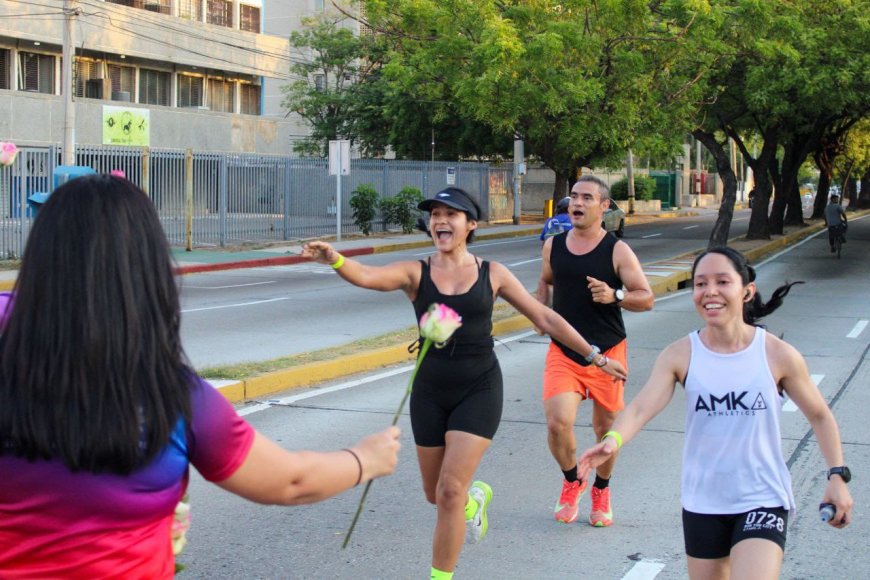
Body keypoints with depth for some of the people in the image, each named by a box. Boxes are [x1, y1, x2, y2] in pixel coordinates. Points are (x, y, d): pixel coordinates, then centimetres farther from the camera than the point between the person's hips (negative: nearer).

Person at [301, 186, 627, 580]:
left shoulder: (492, 274, -3)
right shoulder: (415, 273, -6)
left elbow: (545, 318, 4)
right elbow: (368, 276, -26)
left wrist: (595, 356, 6)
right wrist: (334, 259, -48)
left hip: (479, 389, -2)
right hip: (431, 391, 2)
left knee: (450, 490, -12)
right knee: (435, 494, 15)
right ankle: (475, 499, 52)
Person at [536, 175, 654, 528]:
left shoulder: (617, 251, -8)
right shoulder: (553, 246, 3)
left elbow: (646, 298, -8)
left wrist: (614, 296, -26)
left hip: (607, 352, -1)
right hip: (563, 350, 1)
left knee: (605, 428, 11)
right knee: (557, 423, -16)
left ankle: (601, 489, 38)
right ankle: (572, 481, 14)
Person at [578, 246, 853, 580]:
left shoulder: (778, 356, -10)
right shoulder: (680, 357, -9)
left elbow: (820, 416, 4)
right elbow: (642, 407, -22)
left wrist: (837, 475, -1)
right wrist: (613, 439, -42)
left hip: (763, 501, -2)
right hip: (702, 503, 2)